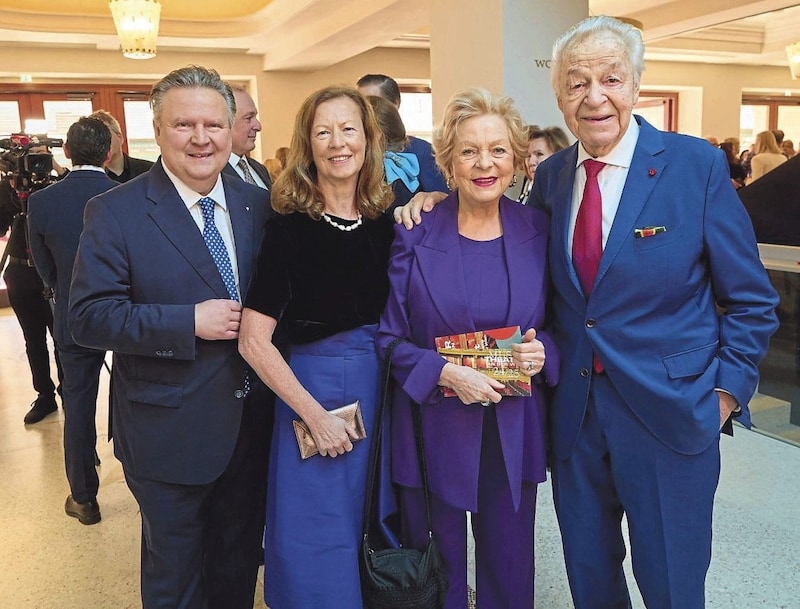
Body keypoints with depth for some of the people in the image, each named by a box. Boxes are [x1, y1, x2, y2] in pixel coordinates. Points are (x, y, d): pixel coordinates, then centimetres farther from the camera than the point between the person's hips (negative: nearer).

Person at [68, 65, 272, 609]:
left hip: (250, 424, 4)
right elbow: (88, 316, -16)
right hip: (169, 434, -4)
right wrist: (190, 323, -24)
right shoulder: (116, 212, -11)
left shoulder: (259, 205, 2)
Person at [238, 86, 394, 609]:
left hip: (385, 387, 5)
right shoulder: (289, 227, -13)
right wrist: (315, 416, -16)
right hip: (317, 390, -4)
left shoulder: (387, 218, 1)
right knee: (322, 547, 11)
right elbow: (254, 341, -15)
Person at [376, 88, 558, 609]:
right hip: (436, 425, -2)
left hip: (514, 428, 2)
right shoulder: (415, 235, -7)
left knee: (509, 565, 16)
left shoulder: (538, 231, 0)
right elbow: (389, 336, -5)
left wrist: (543, 351, -11)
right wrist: (444, 373, -19)